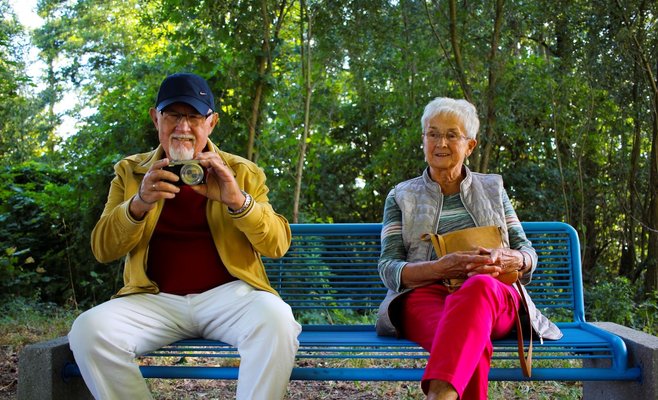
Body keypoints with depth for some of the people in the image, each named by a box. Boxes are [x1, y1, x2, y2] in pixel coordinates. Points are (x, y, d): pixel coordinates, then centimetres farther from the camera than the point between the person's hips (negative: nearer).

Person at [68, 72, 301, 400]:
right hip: (156, 299, 2)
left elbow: (278, 244, 0)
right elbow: (102, 250, 5)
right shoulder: (130, 171, 12)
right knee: (88, 328, -26)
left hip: (227, 294, -1)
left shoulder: (242, 172, 9)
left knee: (276, 319, -32)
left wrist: (237, 200, -20)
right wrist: (138, 204, -16)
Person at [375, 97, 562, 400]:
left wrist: (511, 259, -8)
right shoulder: (402, 196, 17)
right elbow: (388, 269, 5)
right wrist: (441, 268, -15)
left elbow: (528, 254, 19)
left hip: (496, 299, 1)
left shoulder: (492, 188, 23)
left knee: (479, 286, -42)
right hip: (425, 295, -1)